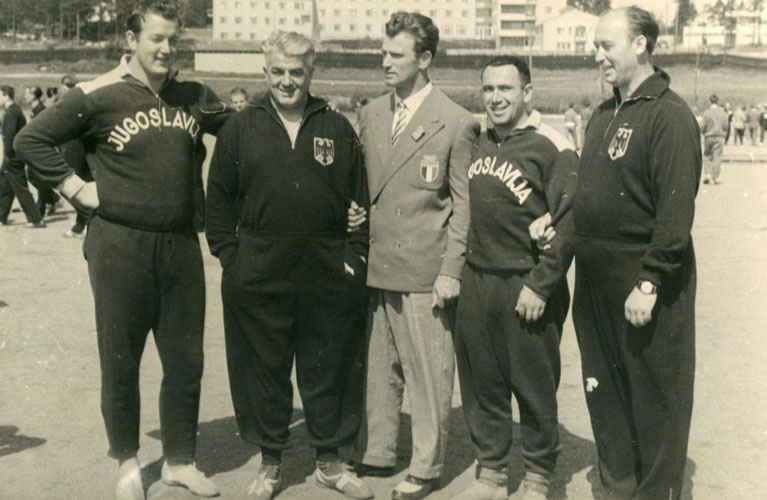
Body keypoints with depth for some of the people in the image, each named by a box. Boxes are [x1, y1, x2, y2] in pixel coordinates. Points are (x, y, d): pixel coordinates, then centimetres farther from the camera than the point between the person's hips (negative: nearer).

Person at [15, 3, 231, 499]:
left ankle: (181, 460, 26)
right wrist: (74, 186, -8)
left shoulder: (195, 97, 6)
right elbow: (32, 139, -4)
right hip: (120, 248, -3)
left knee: (186, 361, 9)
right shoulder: (98, 96, -6)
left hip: (182, 246, 4)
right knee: (121, 363, 8)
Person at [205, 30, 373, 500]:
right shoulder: (242, 127, 6)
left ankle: (330, 460, 25)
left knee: (330, 370, 9)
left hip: (330, 276, 1)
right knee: (265, 370, 9)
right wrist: (229, 254, 0)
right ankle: (271, 462, 24)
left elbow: (360, 198, 7)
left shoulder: (338, 128, 6)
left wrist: (355, 255, 0)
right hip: (258, 276, 0)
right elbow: (219, 197, 8)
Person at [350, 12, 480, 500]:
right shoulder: (372, 113, 10)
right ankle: (377, 453, 29)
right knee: (379, 368, 15)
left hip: (425, 271, -5)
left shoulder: (456, 122, -7)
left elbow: (464, 203, -6)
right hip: (377, 266, 6)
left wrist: (451, 271, -11)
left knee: (427, 373, 3)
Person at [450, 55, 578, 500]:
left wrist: (540, 285, -14)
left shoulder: (552, 148, -9)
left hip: (526, 288, -6)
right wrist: (459, 270, 9)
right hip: (475, 283, 6)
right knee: (481, 384, 12)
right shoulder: (476, 142, 10)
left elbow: (567, 224, -12)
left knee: (535, 388, 5)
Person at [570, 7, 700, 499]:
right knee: (605, 393, 16)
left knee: (655, 402, 5)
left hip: (644, 289, -8)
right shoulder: (603, 115, 13)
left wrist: (649, 283, -20)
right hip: (596, 283, 8)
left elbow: (677, 211, -18)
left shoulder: (670, 116, -12)